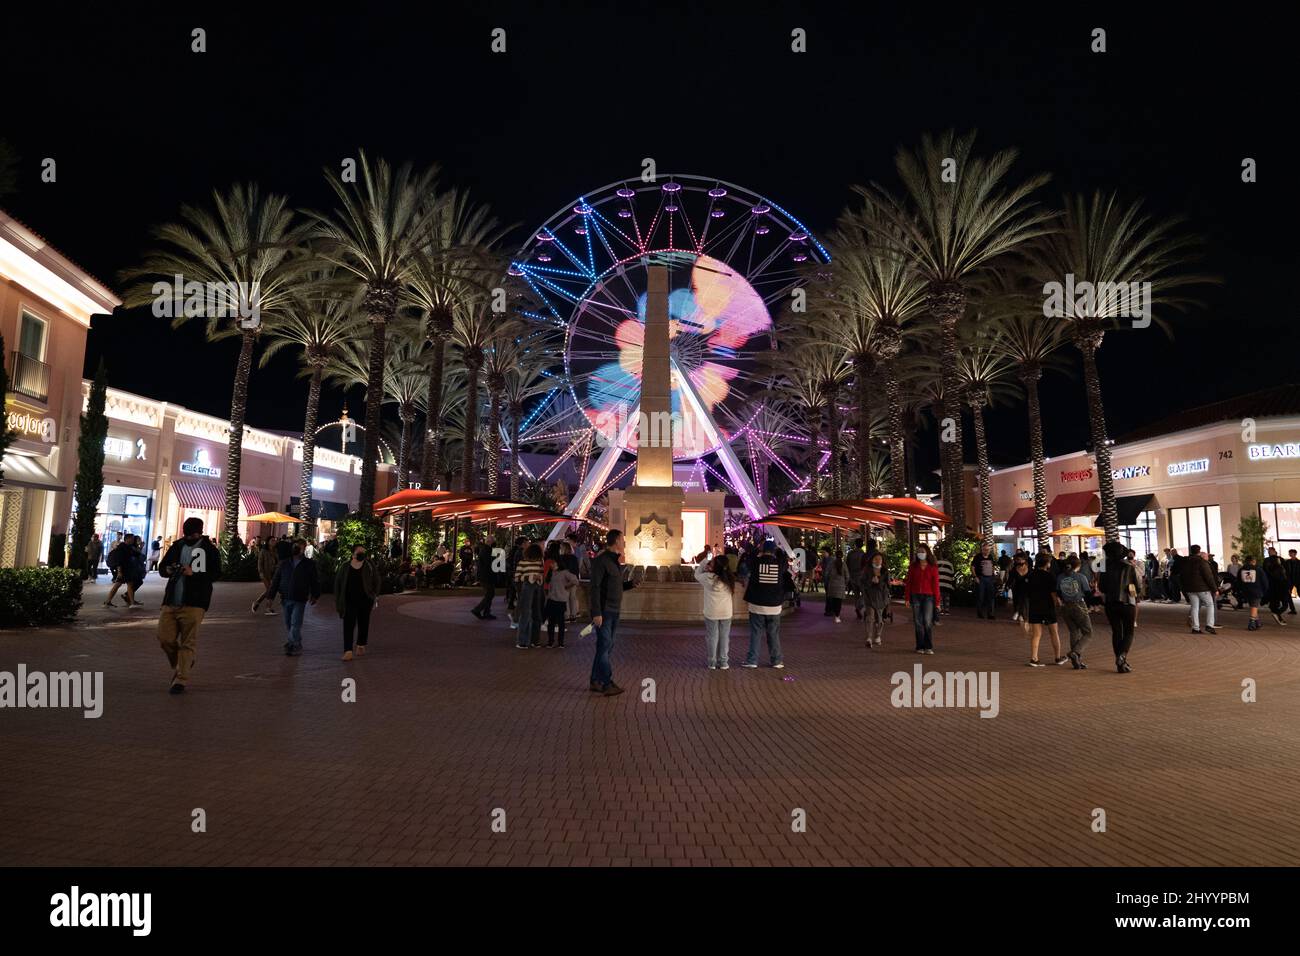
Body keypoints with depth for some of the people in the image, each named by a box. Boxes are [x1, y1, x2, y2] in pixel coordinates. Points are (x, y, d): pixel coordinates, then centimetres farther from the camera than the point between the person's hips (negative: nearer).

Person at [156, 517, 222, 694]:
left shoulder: (210, 550, -1)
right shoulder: (177, 546, 12)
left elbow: (216, 573, -7)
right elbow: (161, 566, 18)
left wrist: (193, 573, -21)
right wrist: (167, 570, -5)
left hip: (193, 603, -5)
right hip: (171, 602, 5)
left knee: (188, 642, -2)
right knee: (165, 639, 4)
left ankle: (180, 680, 5)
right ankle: (180, 665, 31)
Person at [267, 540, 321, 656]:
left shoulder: (309, 564, 0)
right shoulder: (284, 563, 9)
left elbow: (315, 581, 6)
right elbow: (276, 580, 9)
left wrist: (315, 595, 4)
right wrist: (272, 595, 5)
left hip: (300, 600, -4)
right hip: (285, 598, 4)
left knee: (295, 624, -8)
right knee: (288, 624, 13)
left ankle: (296, 646, -4)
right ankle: (292, 641, 28)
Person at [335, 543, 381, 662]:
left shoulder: (369, 565, 2)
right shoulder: (345, 566, 3)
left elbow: (377, 581, 6)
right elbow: (337, 583, 9)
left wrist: (375, 596, -1)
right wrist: (337, 600, 6)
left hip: (365, 601, 0)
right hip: (349, 601, 0)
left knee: (363, 624, 11)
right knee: (348, 625, -7)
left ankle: (361, 645, 32)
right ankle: (348, 651, -10)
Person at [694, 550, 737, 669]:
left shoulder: (708, 577, -17)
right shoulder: (729, 579, -8)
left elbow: (697, 574, 2)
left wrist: (705, 559, 4)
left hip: (711, 613, -2)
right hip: (726, 613, 2)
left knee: (712, 637, 9)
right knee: (724, 637, 12)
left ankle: (711, 662, 14)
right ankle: (723, 662, 17)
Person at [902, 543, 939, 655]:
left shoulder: (933, 567, 2)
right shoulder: (913, 566, 7)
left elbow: (935, 584, 0)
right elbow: (908, 582, 7)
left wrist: (937, 600, -2)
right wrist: (907, 597, 2)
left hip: (928, 596, -2)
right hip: (916, 596, 2)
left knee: (927, 621, -10)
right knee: (918, 622, 4)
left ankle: (929, 647, 1)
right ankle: (920, 647, 12)